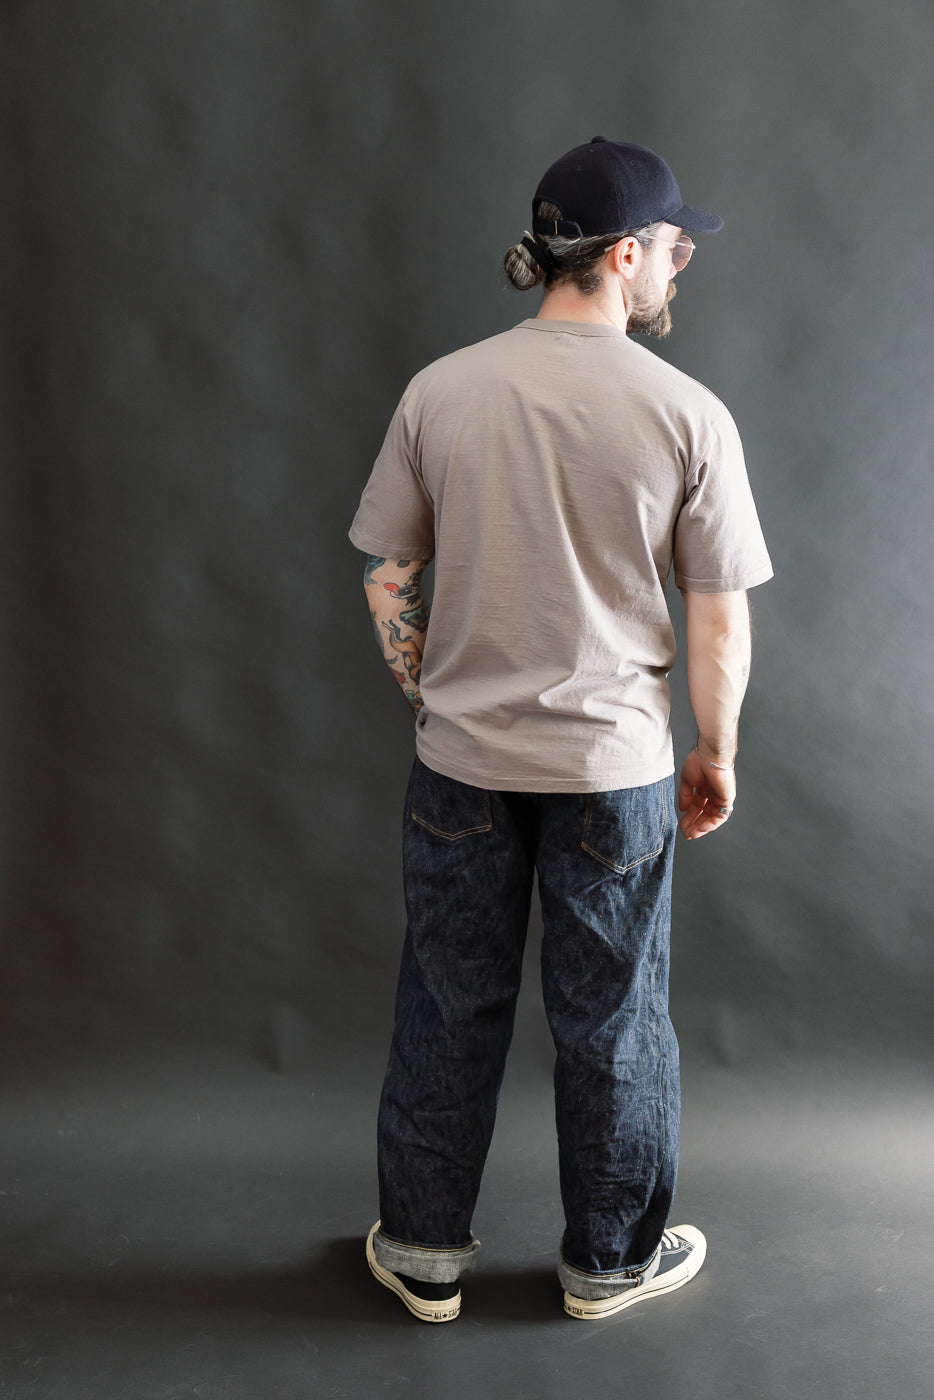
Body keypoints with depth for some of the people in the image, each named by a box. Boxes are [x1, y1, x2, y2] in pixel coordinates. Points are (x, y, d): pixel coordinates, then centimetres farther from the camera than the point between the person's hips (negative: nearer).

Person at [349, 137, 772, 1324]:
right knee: (611, 1023, 15)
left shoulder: (439, 391, -5)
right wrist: (716, 755, 7)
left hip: (461, 762, 2)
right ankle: (611, 1260, 33)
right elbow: (719, 622, -8)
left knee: (448, 1011, 16)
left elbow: (386, 579, 1)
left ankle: (424, 1255, 32)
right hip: (614, 768, -2)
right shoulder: (688, 414, -11)